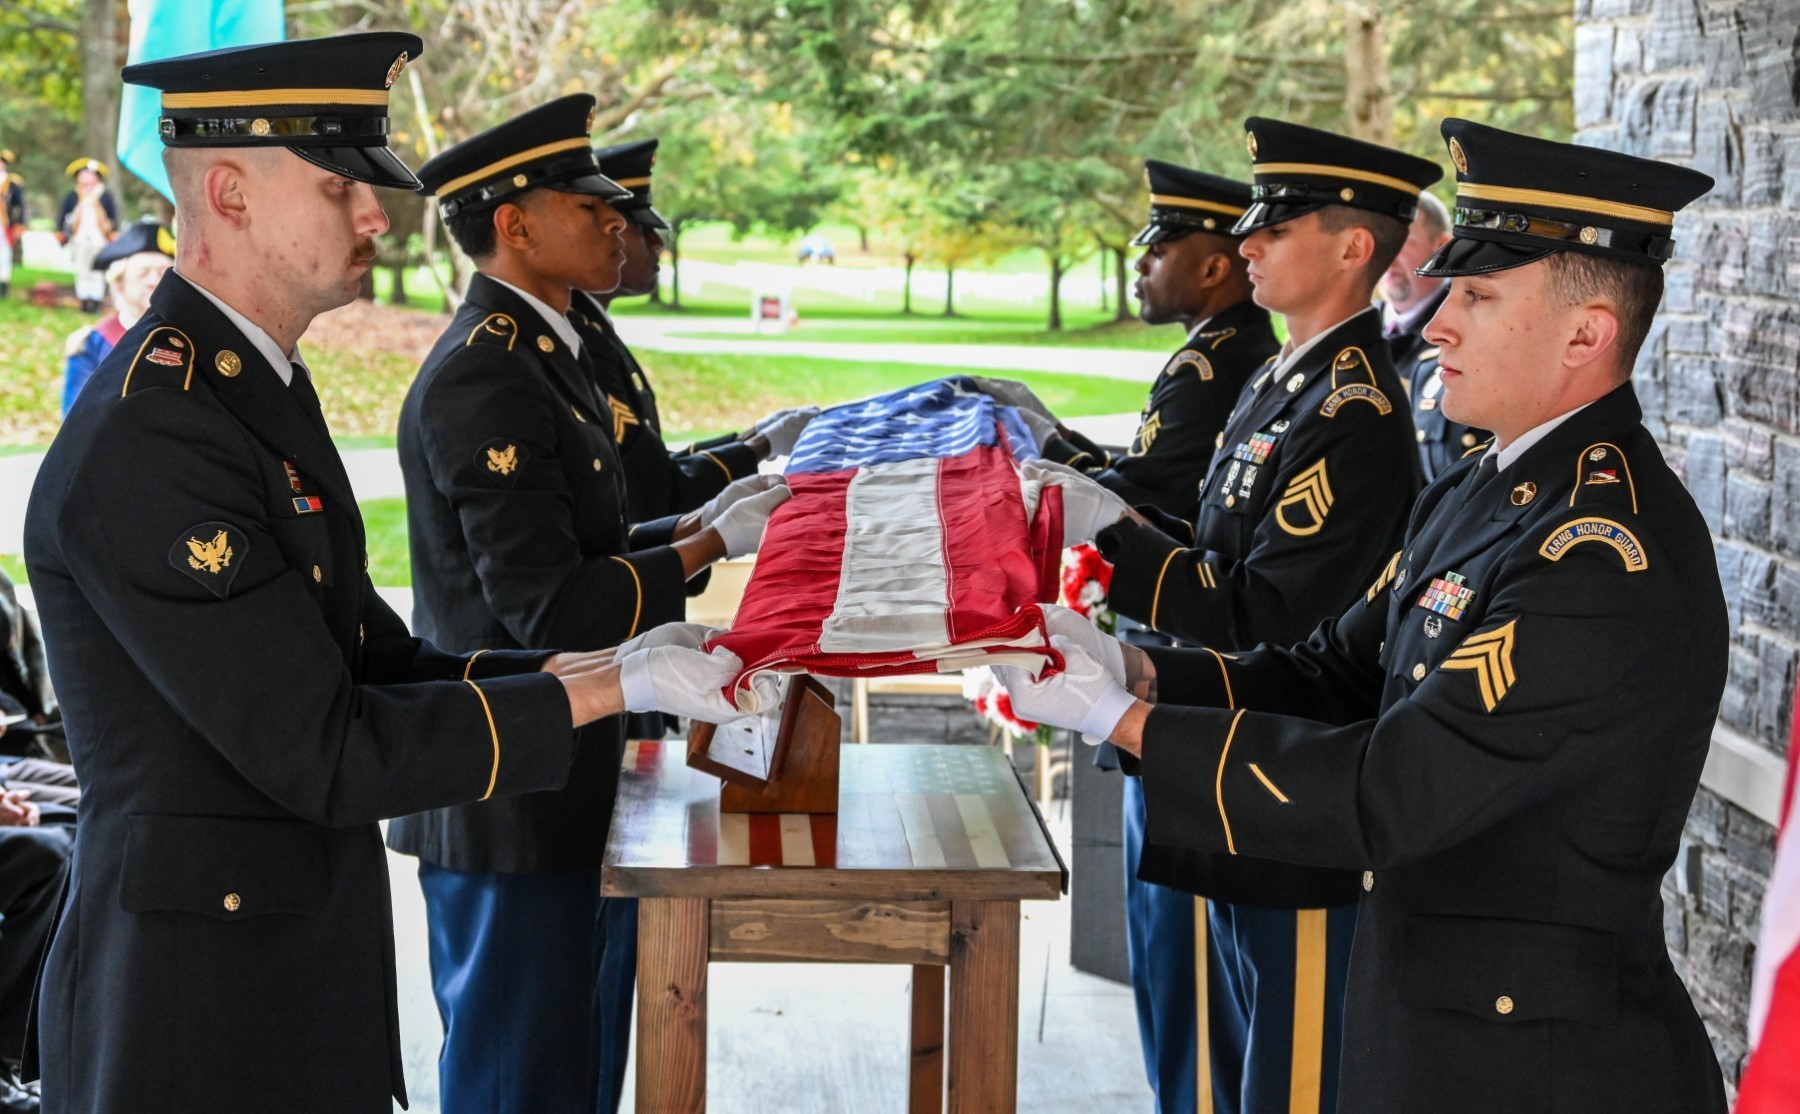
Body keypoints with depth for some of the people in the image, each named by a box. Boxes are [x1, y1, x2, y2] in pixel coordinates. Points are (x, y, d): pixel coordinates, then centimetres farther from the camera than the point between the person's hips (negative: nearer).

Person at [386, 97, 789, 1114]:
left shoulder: (538, 353, 13)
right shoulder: (485, 379, -20)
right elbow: (549, 607, -24)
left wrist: (701, 521, 4)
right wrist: (715, 544, -16)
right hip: (509, 804, -10)